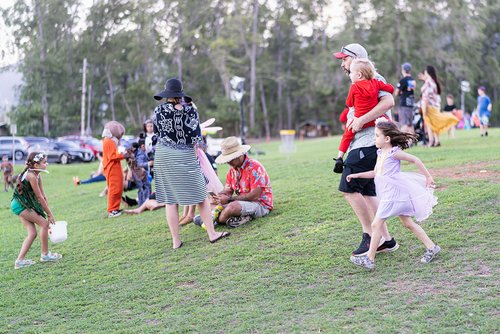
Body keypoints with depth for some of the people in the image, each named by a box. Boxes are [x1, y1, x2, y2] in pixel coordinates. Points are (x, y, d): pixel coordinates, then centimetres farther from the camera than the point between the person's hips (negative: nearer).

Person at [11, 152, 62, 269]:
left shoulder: (37, 175, 5)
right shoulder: (31, 176, -23)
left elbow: (43, 196, 8)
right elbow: (39, 197, -19)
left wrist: (48, 213, 8)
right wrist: (50, 214, -11)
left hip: (23, 205, 9)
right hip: (20, 205, -9)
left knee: (32, 233, 6)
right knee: (44, 223, -7)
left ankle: (20, 260, 6)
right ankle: (45, 255, 5)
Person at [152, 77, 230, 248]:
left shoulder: (159, 111, -3)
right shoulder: (190, 110, -6)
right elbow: (196, 137, -8)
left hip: (164, 155, 1)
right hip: (186, 156, -1)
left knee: (170, 200, 6)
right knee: (200, 195, 10)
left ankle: (176, 241, 7)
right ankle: (212, 233, 10)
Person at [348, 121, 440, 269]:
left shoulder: (394, 152, -12)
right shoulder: (381, 153, 13)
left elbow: (415, 160, -8)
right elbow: (375, 173, 22)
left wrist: (428, 177, -5)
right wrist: (357, 175, 16)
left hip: (392, 194, -9)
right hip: (388, 194, 9)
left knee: (376, 224, -7)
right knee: (408, 223, 12)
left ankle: (369, 259, -2)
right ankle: (431, 247, 17)